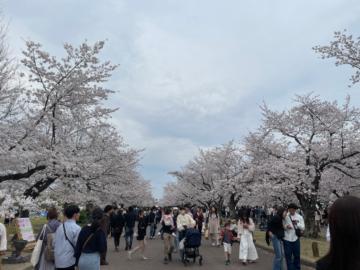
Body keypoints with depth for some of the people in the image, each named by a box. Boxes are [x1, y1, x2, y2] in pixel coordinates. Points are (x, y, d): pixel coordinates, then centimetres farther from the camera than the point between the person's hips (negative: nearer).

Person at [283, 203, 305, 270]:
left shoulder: (299, 217, 2)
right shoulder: (285, 217, -4)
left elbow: (303, 228, -1)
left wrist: (297, 224, -18)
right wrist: (286, 227, -17)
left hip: (295, 239, 2)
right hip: (287, 239, -2)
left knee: (297, 255, 14)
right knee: (288, 256, 5)